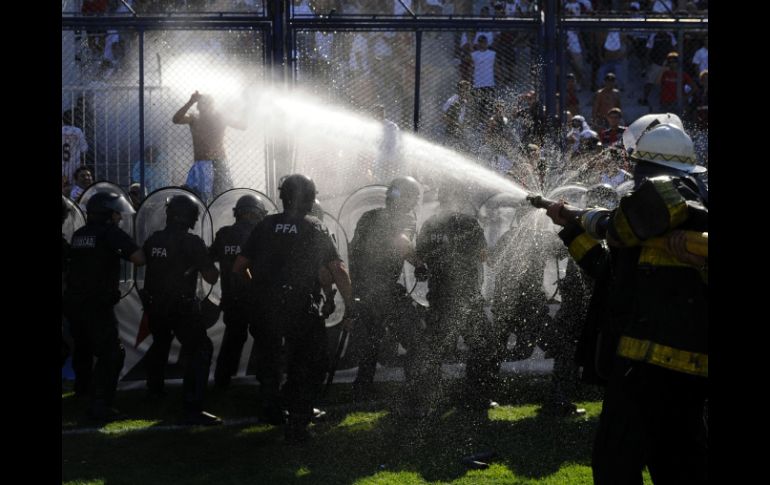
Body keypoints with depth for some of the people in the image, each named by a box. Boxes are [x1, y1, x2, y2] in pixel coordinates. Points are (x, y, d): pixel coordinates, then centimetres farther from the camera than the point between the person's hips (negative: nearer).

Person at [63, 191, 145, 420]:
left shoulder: (78, 235, 8)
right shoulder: (112, 233, -12)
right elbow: (139, 259, -21)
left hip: (73, 303, 8)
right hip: (98, 306, -7)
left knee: (83, 347, 29)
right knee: (111, 354, -5)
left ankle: (83, 385, 50)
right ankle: (100, 404, -15)